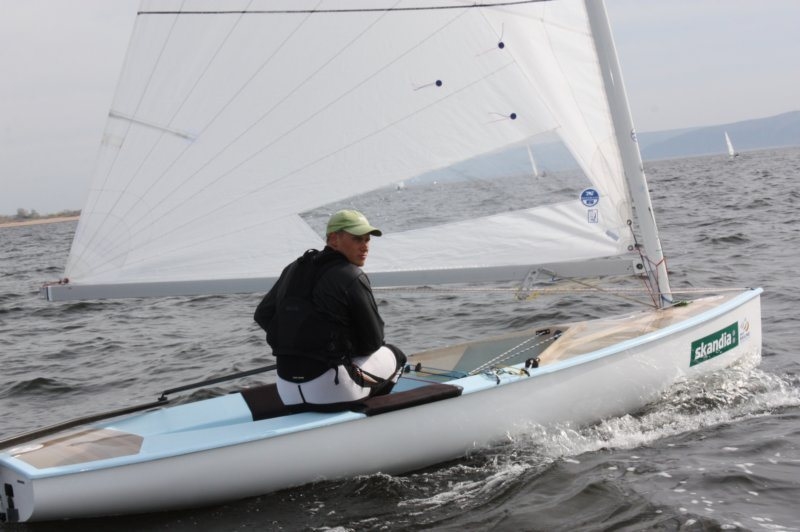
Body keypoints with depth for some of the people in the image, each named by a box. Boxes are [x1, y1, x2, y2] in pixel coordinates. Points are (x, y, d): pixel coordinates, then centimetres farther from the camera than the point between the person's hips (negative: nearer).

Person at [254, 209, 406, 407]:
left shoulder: (294, 269, 9)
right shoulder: (352, 277, -11)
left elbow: (262, 315, 17)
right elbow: (373, 341, -5)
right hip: (329, 389, -7)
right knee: (394, 355, 19)